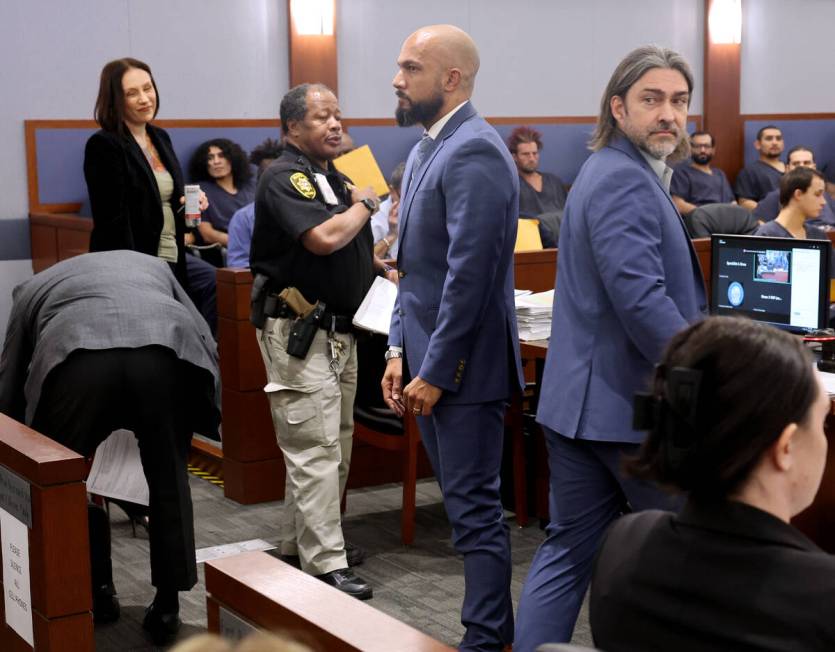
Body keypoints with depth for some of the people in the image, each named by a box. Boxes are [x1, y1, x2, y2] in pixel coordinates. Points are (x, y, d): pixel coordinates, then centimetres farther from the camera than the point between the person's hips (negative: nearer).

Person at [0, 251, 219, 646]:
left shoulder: (35, 287, 40)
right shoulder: (151, 264, 41)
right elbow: (207, 344, 30)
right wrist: (203, 416, 37)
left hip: (77, 357, -1)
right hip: (169, 352, 1)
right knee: (169, 481, 22)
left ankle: (95, 591, 33)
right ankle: (167, 606, 26)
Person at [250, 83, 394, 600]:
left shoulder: (333, 177, 15)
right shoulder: (284, 178, -13)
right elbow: (324, 237, -28)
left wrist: (383, 269, 7)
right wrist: (365, 204, -11)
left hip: (339, 328, 10)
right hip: (300, 330, -10)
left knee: (335, 445, 15)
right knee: (315, 448, -8)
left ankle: (300, 542, 27)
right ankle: (325, 565, -5)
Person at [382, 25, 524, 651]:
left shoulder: (474, 152, -17)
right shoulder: (428, 149, 14)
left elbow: (469, 274, -22)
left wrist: (436, 371, -19)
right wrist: (401, 350, 13)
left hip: (462, 364, -10)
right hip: (429, 355, 10)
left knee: (475, 507, -2)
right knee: (466, 503, 16)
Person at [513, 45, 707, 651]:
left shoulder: (612, 170, 16)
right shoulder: (625, 180, -18)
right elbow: (641, 300, -27)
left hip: (580, 400, 10)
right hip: (632, 403, -9)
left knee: (568, 549, 11)